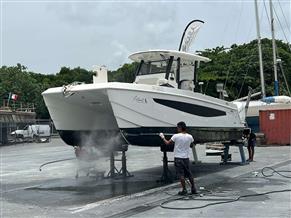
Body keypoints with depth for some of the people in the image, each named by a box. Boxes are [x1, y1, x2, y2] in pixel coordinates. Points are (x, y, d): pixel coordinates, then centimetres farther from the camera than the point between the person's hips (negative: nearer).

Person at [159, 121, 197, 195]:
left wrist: (163, 137, 11)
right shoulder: (190, 137, -1)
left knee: (181, 174, 1)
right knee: (189, 174, 13)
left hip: (178, 157, -4)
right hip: (186, 157, 4)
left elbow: (167, 143, -5)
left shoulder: (176, 136, -13)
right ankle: (193, 189, 17)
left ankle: (184, 190, 1)